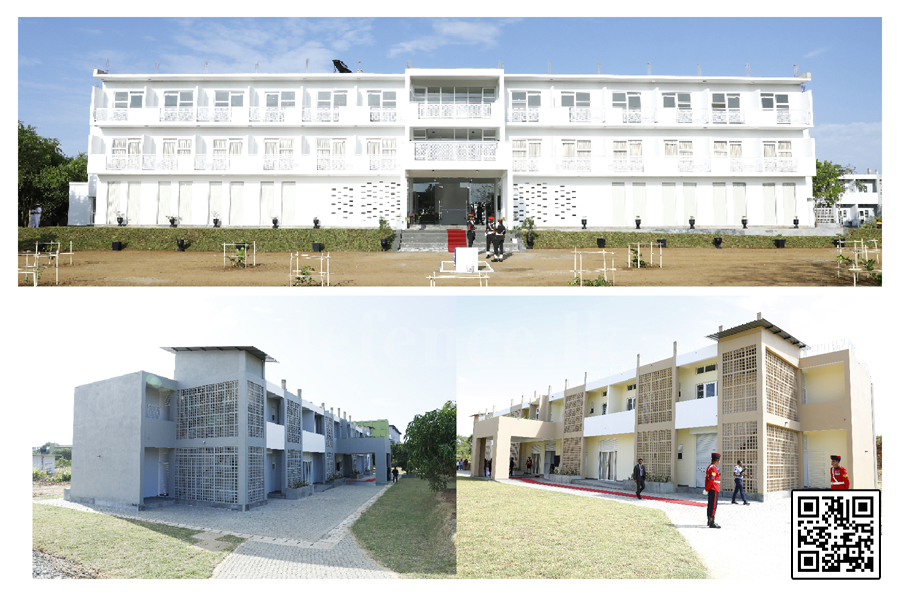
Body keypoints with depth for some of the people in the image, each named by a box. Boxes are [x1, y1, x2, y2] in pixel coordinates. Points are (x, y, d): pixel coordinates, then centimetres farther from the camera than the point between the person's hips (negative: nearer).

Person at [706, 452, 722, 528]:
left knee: (710, 505, 15)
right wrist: (707, 489, -13)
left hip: (711, 490, 10)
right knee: (713, 506, -8)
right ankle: (712, 523, -7)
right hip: (714, 490, -10)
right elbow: (711, 480, -22)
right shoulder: (713, 468, -18)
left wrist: (706, 488, 15)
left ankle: (709, 521, 23)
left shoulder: (709, 467, 14)